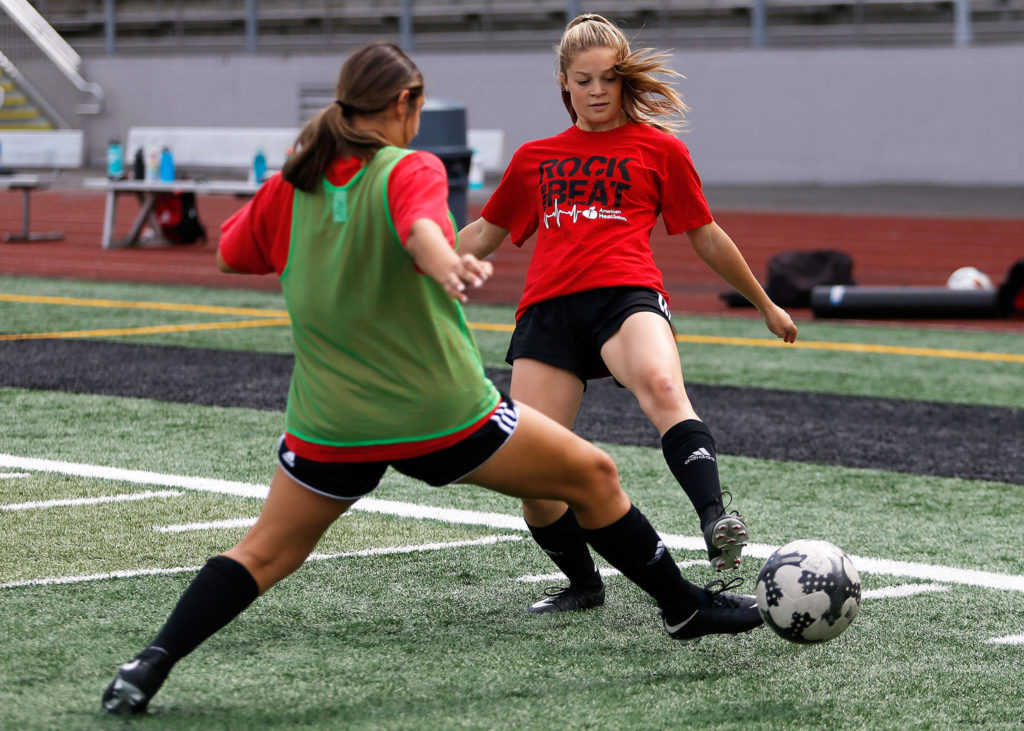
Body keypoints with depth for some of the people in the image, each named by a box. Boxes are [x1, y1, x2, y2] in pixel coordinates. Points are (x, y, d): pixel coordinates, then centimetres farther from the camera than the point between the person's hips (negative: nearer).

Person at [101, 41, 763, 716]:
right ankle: (684, 606, 23)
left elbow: (230, 254, 20)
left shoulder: (288, 190, 4)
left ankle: (150, 665, -1)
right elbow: (421, 228, -32)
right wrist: (448, 265, -53)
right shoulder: (410, 170, -10)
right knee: (594, 476, 13)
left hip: (329, 421, 4)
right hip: (443, 412, -4)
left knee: (266, 554, 15)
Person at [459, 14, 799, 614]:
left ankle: (717, 524, -53)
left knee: (661, 385, -39)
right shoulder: (534, 159, 26)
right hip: (547, 310, 3)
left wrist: (765, 304, 30)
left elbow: (706, 238, 25)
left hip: (626, 291, -3)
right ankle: (583, 583, 12)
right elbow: (483, 235, 36)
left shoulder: (659, 149, 18)